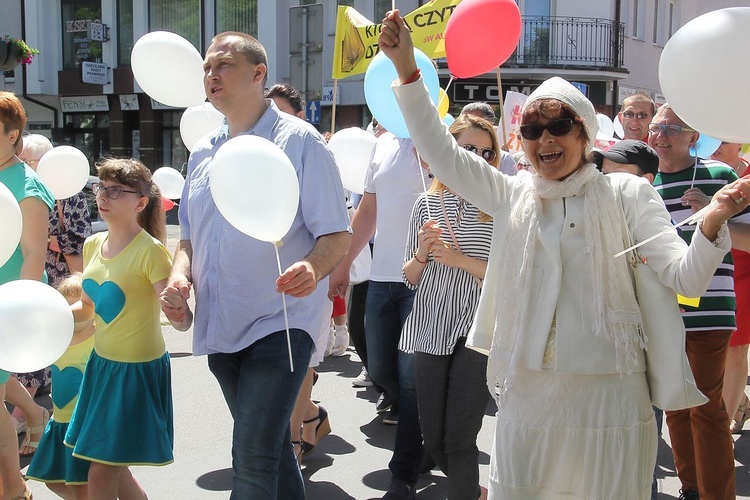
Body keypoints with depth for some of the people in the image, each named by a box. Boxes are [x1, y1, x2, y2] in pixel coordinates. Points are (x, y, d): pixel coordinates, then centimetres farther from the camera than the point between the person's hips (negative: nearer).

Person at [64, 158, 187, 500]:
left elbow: (181, 321, -22)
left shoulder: (150, 251, -18)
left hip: (139, 368, -7)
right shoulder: (93, 245, 4)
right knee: (113, 469, 17)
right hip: (102, 362, 7)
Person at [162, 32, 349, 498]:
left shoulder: (300, 141, -7)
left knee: (253, 457, -13)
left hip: (279, 321, -6)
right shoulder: (204, 152, 12)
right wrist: (180, 273, -3)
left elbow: (337, 234, -10)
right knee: (269, 447, 19)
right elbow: (190, 235, 19)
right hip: (220, 326, 7)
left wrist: (312, 268, -32)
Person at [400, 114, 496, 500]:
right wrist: (422, 253, -9)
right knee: (433, 439, 12)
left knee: (459, 439, -5)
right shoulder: (427, 203, 6)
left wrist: (460, 259, -15)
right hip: (430, 330, 4)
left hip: (475, 331, -3)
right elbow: (410, 277, 11)